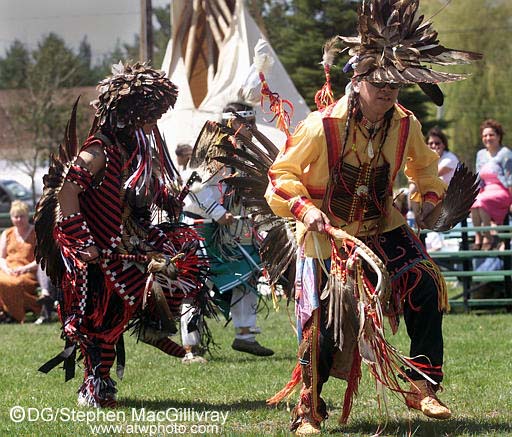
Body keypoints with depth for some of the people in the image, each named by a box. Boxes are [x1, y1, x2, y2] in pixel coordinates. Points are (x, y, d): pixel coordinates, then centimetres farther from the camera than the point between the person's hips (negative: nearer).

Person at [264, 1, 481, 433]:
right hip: (328, 235, -4)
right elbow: (282, 174, -11)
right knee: (325, 321, -7)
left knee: (426, 288, -13)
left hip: (384, 228, 4)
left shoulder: (405, 125, -5)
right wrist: (304, 208, -27)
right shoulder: (322, 126, -19)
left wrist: (428, 198, -2)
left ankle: (422, 386, -4)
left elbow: (425, 166, 16)